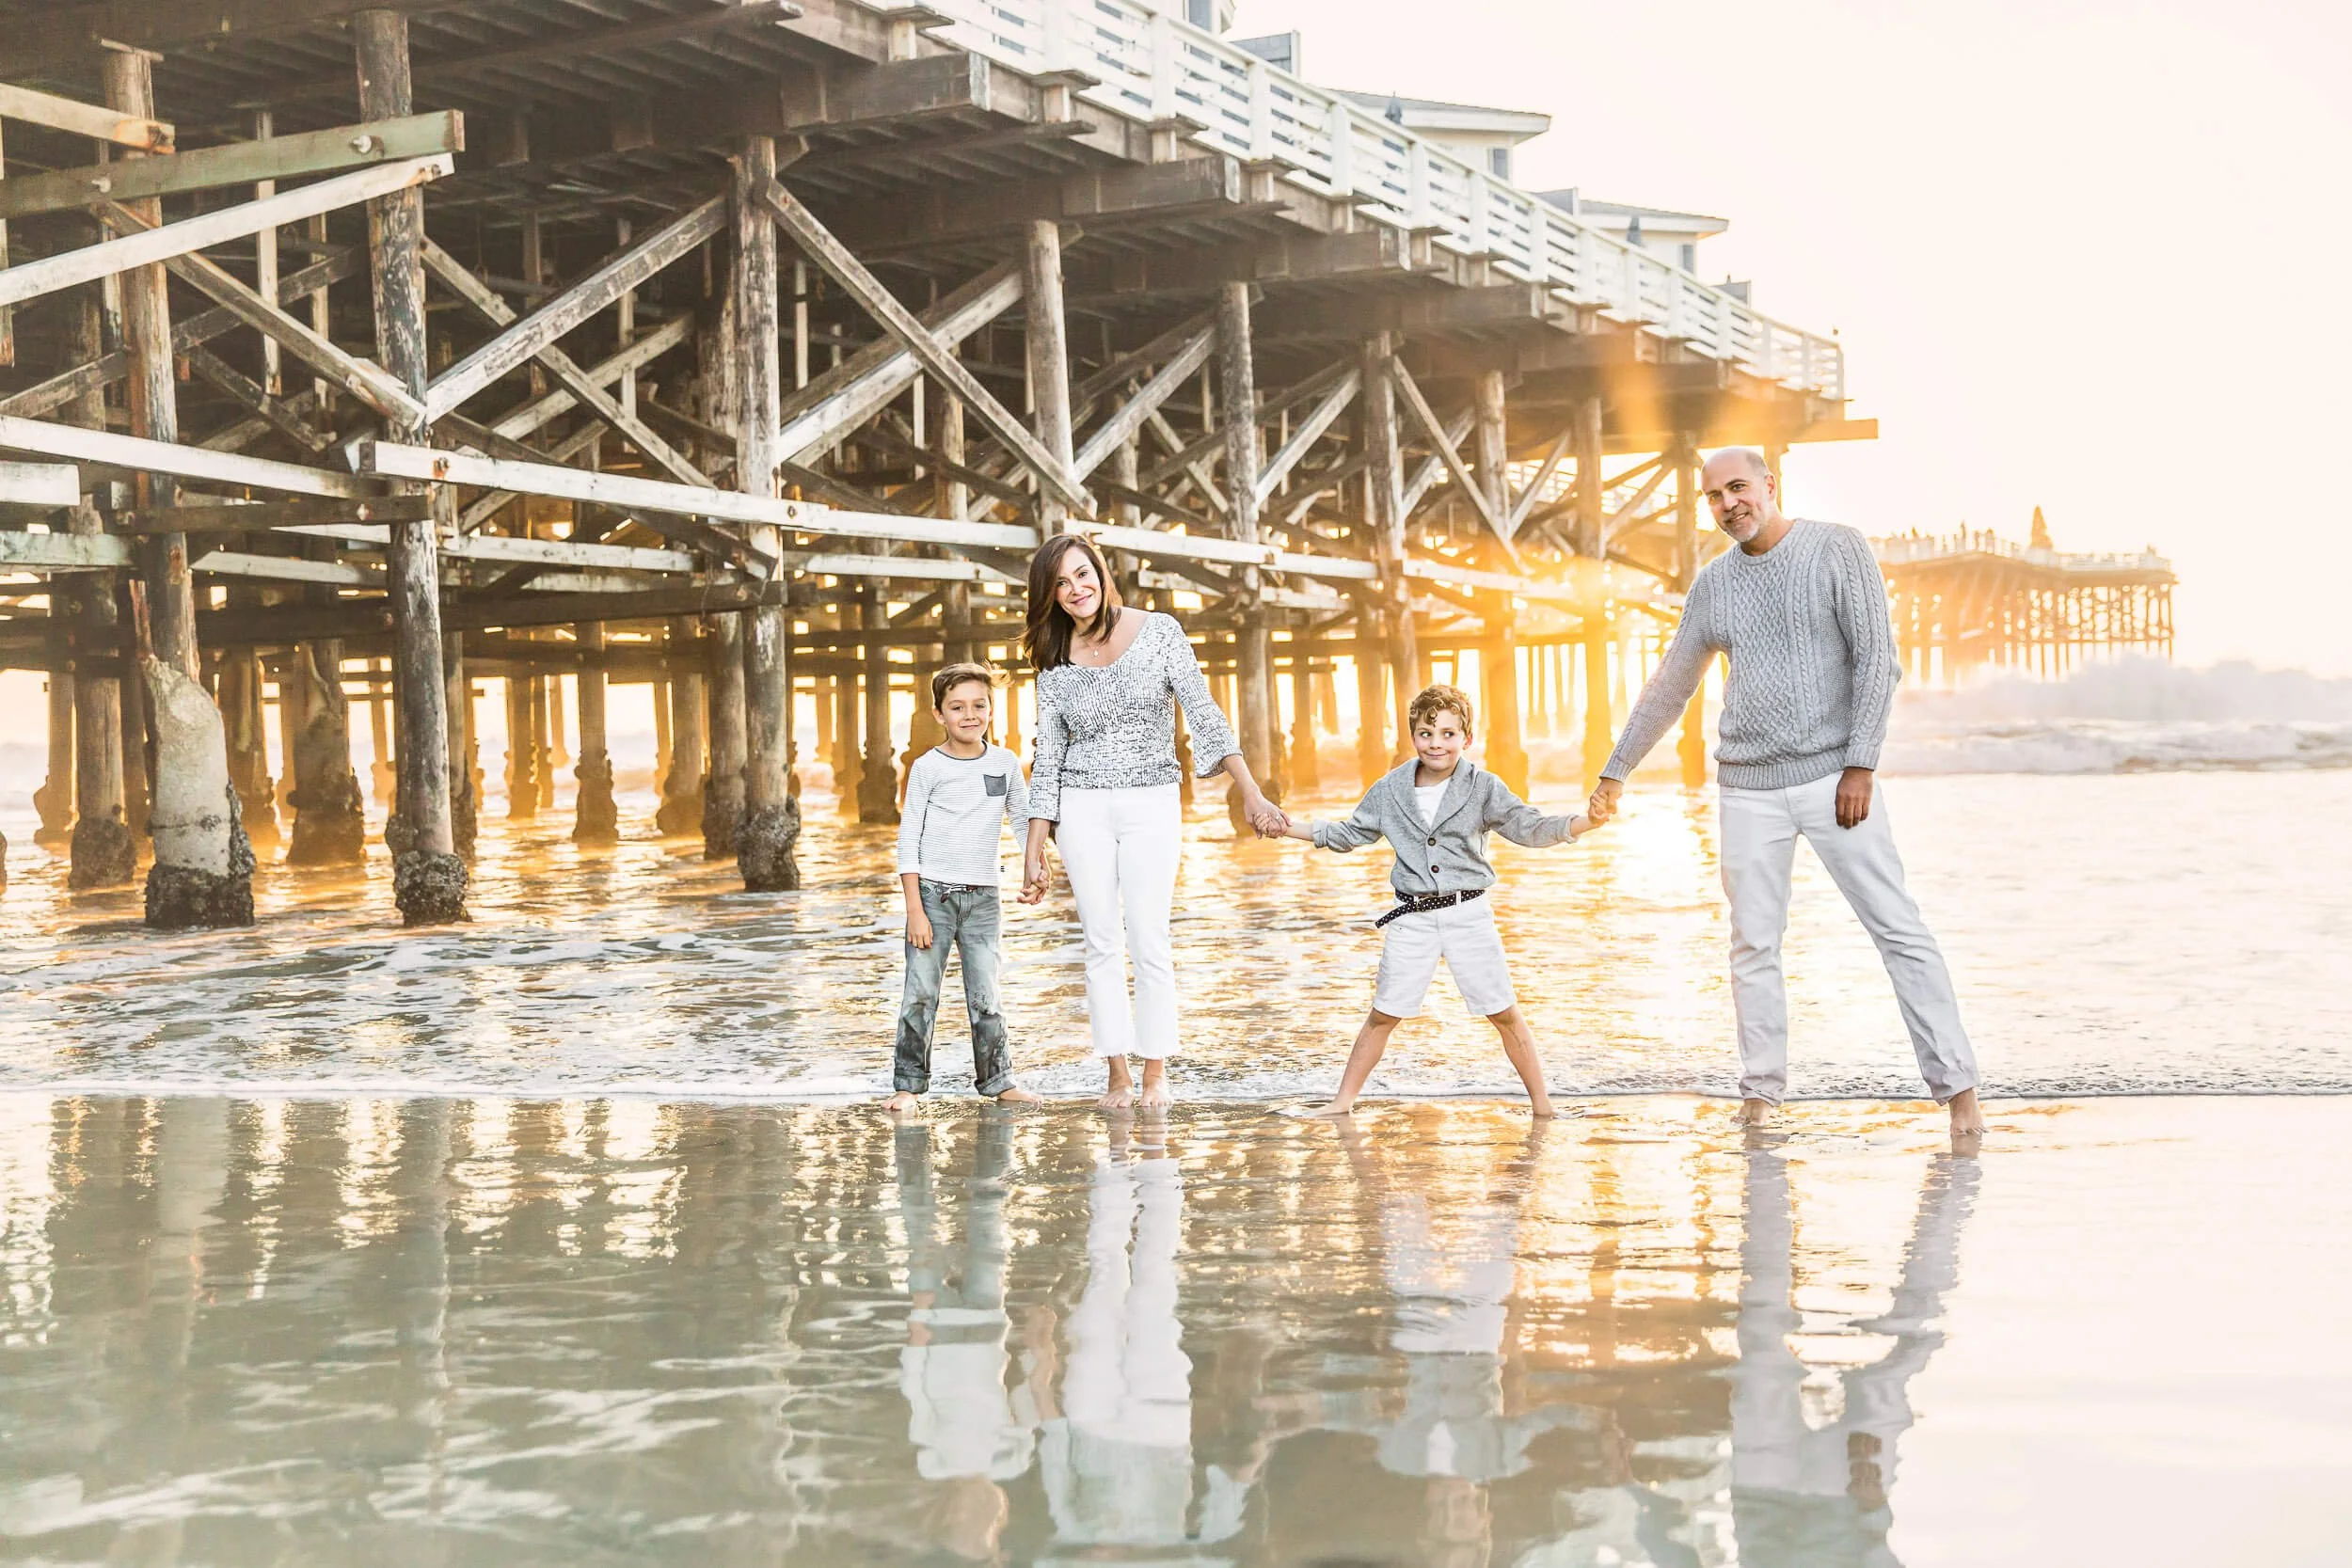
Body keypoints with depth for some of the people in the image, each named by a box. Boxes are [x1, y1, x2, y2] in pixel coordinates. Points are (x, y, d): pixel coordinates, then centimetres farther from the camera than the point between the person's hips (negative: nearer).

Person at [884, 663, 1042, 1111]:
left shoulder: (1006, 763, 5)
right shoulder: (927, 767, -3)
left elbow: (1024, 820, 18)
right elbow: (908, 839, -4)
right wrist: (914, 910, -10)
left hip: (982, 897, 2)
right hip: (932, 892, -2)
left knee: (985, 997, 3)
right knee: (920, 995, -2)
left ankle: (997, 1079, 14)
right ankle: (907, 1084, 5)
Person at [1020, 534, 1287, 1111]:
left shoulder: (1158, 632, -3)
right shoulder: (1056, 666, 4)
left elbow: (1205, 716, -6)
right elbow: (1048, 761, 7)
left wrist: (1251, 794, -14)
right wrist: (1034, 855, 4)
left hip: (1152, 805, -2)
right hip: (1083, 809, 2)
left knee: (1149, 943, -6)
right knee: (1102, 944, 2)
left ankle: (1155, 1071, 5)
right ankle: (1117, 1073, 9)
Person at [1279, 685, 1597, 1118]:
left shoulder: (1483, 788, -4)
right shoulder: (1388, 790, 4)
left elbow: (1530, 828, -10)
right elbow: (1347, 835, 16)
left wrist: (1587, 821, -27)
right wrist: (1285, 826, 8)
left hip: (1468, 914, -2)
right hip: (1412, 919, 2)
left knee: (1505, 1013, 1)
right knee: (1383, 1015, 7)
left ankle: (1541, 1104, 12)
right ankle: (1343, 1102, 17)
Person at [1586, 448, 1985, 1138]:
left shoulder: (1837, 551, -3)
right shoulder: (1713, 584, 10)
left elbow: (1878, 660, -8)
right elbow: (1670, 687, 20)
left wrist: (1860, 765, -14)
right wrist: (1615, 770, 23)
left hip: (1836, 776, -4)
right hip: (1750, 788, 4)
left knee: (1899, 928, -6)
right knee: (1753, 944, 2)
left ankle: (1957, 1087, -4)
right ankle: (1760, 1092, 10)